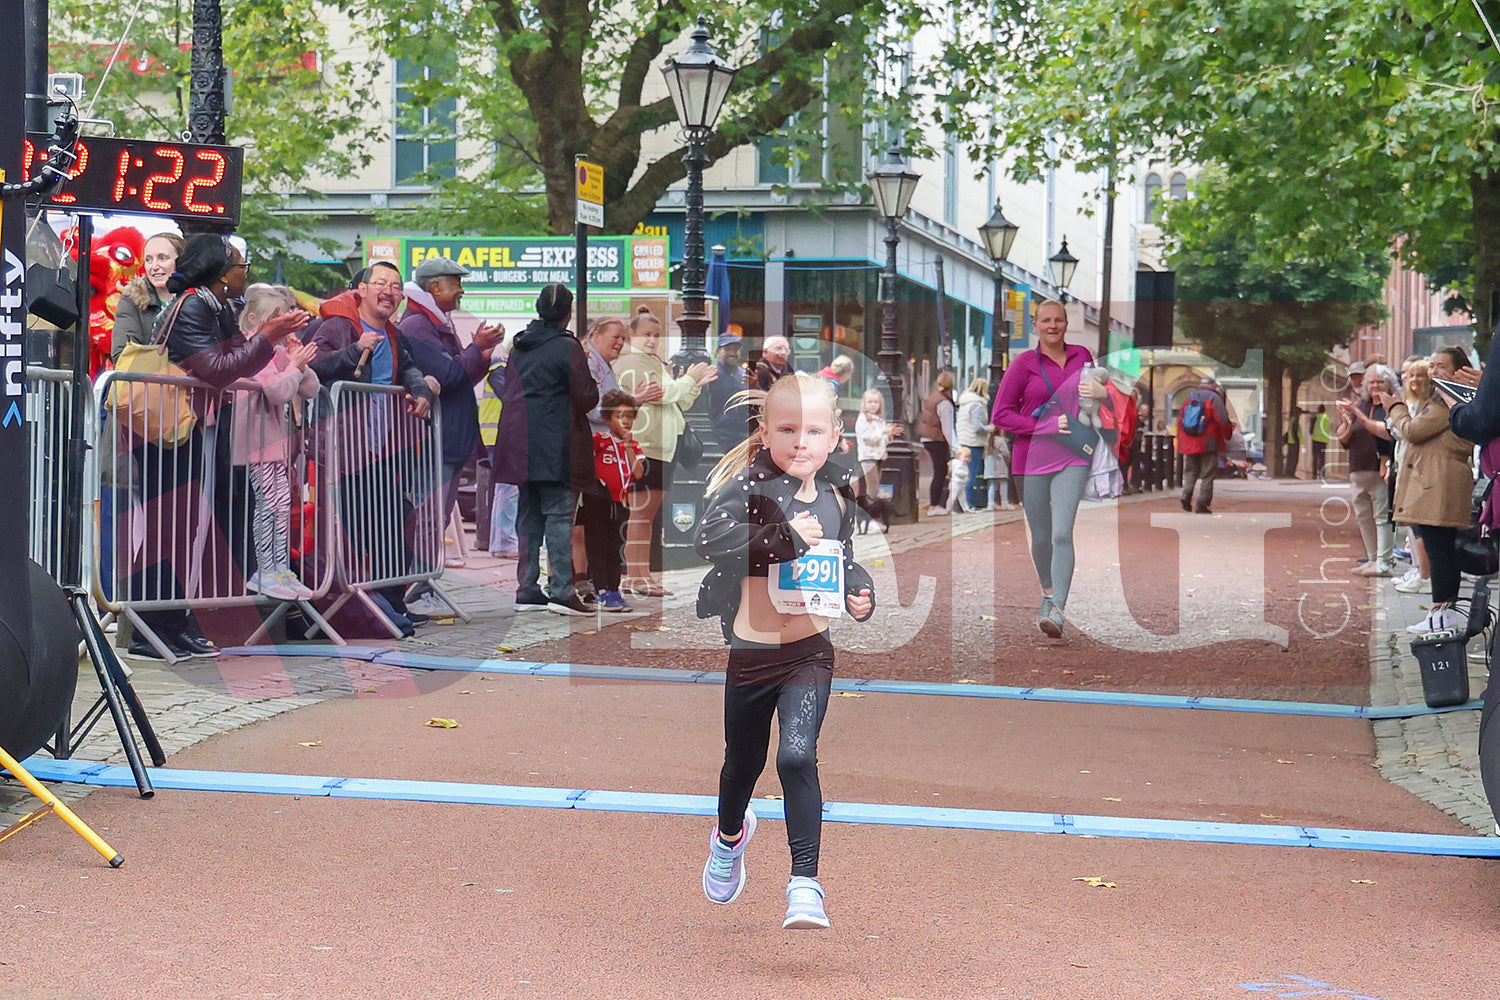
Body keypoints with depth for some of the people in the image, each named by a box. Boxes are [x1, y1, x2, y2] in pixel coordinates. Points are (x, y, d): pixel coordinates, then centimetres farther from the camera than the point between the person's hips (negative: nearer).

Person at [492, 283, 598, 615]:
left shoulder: (519, 345, 12)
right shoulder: (567, 348, -10)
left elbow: (508, 390, 19)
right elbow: (586, 398, -11)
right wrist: (593, 384, 9)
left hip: (521, 444, 7)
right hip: (556, 445, -7)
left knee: (529, 516, 11)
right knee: (559, 513, -6)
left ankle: (527, 591, 11)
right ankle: (561, 591, -10)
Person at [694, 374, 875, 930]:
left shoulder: (836, 497, 2)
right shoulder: (749, 484, -14)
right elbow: (708, 538, -32)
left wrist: (859, 593, -1)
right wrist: (786, 537, -31)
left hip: (809, 652, 1)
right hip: (749, 652, -1)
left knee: (798, 756, -16)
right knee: (744, 758, 18)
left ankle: (805, 883, -10)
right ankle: (730, 835, 50)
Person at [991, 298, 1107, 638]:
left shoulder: (1082, 356, 8)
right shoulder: (1024, 363, -2)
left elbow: (1096, 396, 24)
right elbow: (1000, 415, -5)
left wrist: (1100, 392, -1)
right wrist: (1047, 425, -15)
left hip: (1072, 459, 0)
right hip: (1031, 459, 0)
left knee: (1062, 534, -15)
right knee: (1041, 536, 10)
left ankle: (1057, 611, -21)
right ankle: (1047, 591, 37)